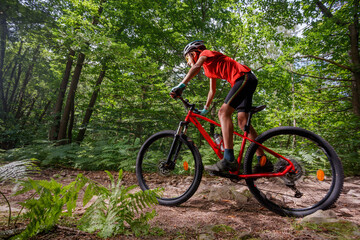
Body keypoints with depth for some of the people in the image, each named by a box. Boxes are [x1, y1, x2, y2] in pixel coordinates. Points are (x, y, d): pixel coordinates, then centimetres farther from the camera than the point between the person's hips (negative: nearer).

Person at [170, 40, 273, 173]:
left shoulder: (205, 53, 4)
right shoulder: (209, 68, 28)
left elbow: (197, 66, -19)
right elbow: (212, 91, 32)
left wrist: (181, 85, -29)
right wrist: (205, 109, 33)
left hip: (244, 77, -10)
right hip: (247, 81, 10)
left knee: (223, 112, -22)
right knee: (242, 122, 2)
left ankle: (229, 161, -29)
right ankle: (263, 162, 3)